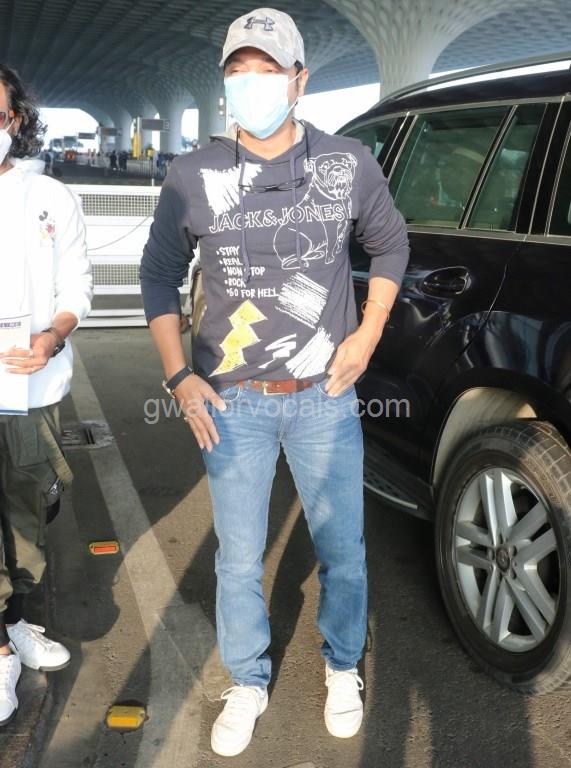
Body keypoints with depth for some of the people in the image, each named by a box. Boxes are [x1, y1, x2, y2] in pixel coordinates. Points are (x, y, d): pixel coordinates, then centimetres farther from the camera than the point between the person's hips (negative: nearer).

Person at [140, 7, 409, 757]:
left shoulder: (349, 163, -3)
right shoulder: (194, 176, -4)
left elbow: (391, 244, 13)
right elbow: (159, 275, 7)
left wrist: (368, 335, 3)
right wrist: (179, 376, -1)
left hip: (325, 397, 1)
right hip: (232, 403, 0)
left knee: (342, 550, 11)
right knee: (238, 559, 10)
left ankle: (342, 669, 38)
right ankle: (248, 684, 33)